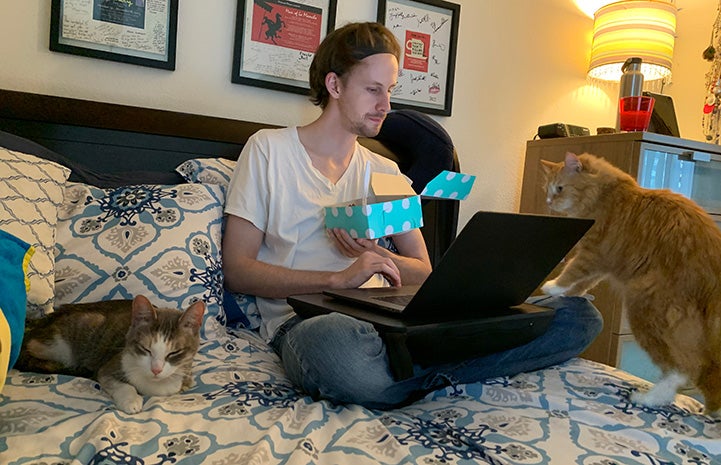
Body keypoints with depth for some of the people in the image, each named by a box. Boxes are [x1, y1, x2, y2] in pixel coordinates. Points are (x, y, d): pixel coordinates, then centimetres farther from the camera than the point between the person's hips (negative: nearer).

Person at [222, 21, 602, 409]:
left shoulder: (386, 172, 19)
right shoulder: (269, 149, 6)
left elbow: (423, 273, 18)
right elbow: (236, 270, -2)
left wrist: (375, 255, -5)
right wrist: (338, 278, -15)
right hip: (305, 319, -4)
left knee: (580, 316, -10)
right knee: (337, 345, -45)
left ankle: (410, 368, -23)